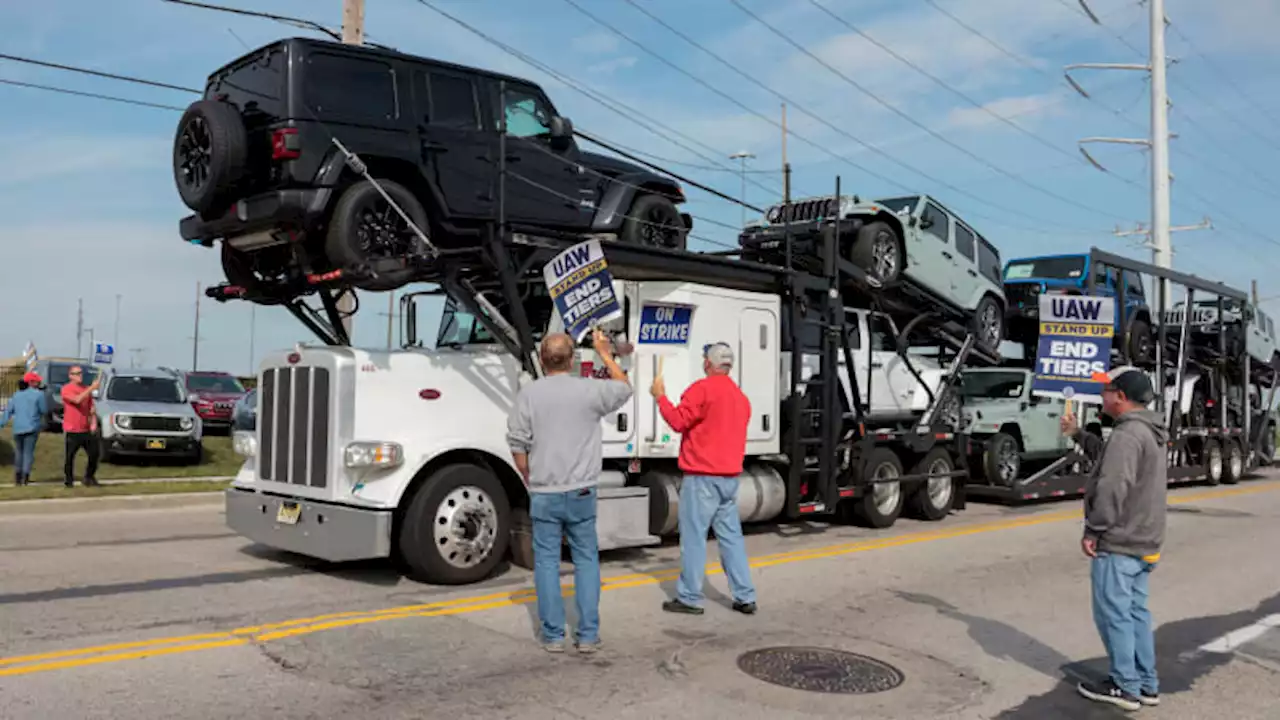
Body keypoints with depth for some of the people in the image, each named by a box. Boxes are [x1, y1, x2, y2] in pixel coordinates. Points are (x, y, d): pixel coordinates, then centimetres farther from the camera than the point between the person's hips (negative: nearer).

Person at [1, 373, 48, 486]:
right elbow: (45, 410, -3)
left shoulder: (17, 395, 10)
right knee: (28, 452, -2)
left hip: (18, 428, 4)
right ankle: (25, 476, -11)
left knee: (19, 452, 17)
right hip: (32, 427, -4)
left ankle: (18, 476, 16)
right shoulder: (39, 394, -6)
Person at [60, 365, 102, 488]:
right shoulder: (66, 389, -6)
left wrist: (94, 422, -1)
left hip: (86, 430, 5)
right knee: (70, 457, 0)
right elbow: (77, 400, -25)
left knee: (94, 454, 4)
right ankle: (68, 480, 14)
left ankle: (89, 478, 19)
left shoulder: (86, 389, 10)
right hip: (72, 431, -5)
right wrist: (92, 388, -29)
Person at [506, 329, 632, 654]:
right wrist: (605, 353, 24)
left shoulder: (529, 393, -6)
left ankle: (553, 635, 10)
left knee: (546, 561, 7)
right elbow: (624, 388, 16)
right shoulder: (590, 389, -5)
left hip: (543, 493, 0)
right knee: (587, 560, 10)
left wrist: (529, 480, 10)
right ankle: (588, 634, 11)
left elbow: (517, 444, -5)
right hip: (581, 492, 1)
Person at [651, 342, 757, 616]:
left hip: (703, 476, -8)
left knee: (694, 537, -1)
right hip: (730, 475, 8)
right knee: (731, 535, 10)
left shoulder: (702, 388, -11)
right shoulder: (741, 397, 15)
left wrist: (661, 396, -1)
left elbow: (678, 421, -13)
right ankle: (745, 598, 11)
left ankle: (689, 598, 3)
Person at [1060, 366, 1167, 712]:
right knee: (1136, 611, 16)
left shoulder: (1128, 434, -20)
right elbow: (1109, 456, 28)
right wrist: (1077, 434, 30)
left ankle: (1125, 687, 8)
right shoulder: (1149, 432, 13)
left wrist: (1093, 530, -19)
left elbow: (1112, 488, -26)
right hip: (1143, 543, 10)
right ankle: (1146, 685, 22)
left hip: (1117, 544, -10)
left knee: (1113, 614, 0)